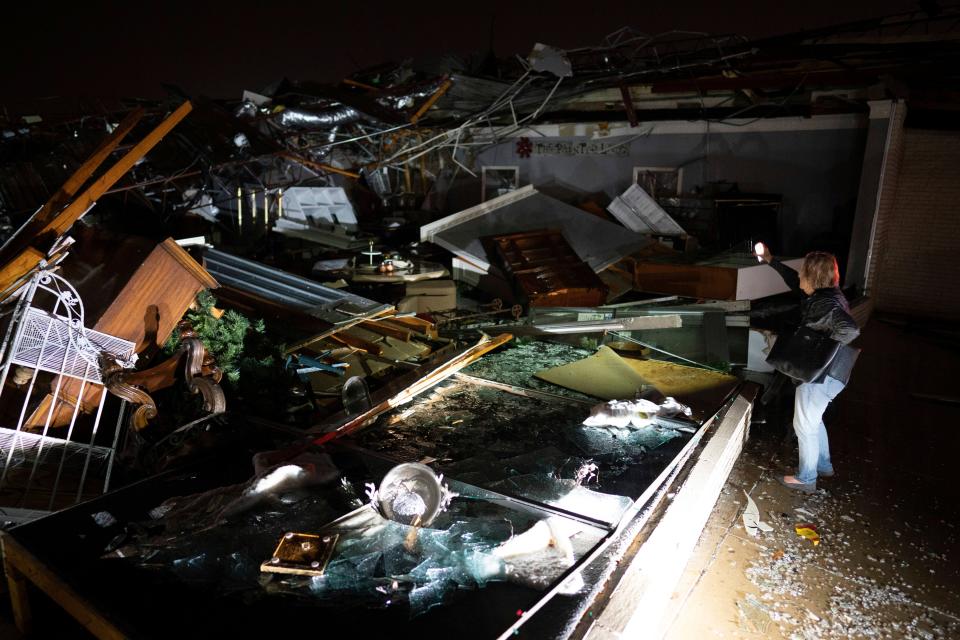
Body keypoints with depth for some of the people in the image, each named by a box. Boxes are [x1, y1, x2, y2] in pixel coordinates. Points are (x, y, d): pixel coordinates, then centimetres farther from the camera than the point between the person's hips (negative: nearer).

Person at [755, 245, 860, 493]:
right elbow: (793, 280, 21)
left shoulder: (826, 304, -26)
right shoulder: (823, 294, 4)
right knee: (813, 420, 25)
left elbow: (850, 330, -42)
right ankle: (824, 465, 41)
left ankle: (806, 479, 17)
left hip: (821, 375, -10)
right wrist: (770, 259, 22)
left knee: (805, 424, 4)